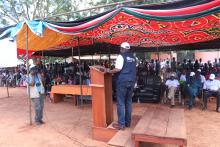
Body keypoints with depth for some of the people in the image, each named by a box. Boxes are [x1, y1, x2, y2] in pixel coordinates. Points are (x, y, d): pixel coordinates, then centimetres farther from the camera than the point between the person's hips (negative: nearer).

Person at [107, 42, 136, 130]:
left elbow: (118, 69, -17)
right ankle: (128, 122, 21)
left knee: (121, 103, -1)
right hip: (131, 81, 7)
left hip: (123, 81, -7)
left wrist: (109, 71, -4)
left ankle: (121, 124, 3)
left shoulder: (121, 56, -7)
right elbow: (132, 69, 16)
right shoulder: (133, 57, 15)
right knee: (128, 102, 13)